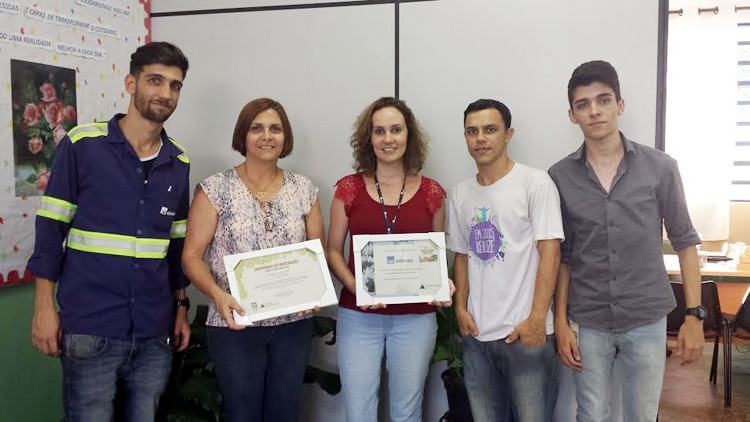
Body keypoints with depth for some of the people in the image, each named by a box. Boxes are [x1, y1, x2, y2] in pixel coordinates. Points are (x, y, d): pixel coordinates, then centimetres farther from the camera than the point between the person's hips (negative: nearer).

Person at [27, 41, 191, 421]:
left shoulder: (178, 162, 8)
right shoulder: (82, 144, -4)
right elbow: (51, 228, -4)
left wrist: (181, 307, 13)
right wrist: (45, 307, -8)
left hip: (155, 332, 4)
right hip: (90, 329, -4)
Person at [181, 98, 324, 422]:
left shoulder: (304, 190, 4)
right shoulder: (215, 189, -4)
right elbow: (192, 256, -5)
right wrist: (217, 294, -22)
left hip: (293, 323, 3)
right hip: (236, 324, -2)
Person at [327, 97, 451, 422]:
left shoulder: (431, 192, 1)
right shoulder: (349, 188, -1)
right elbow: (333, 251, 3)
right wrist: (354, 285, -14)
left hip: (415, 319, 1)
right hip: (358, 317, 0)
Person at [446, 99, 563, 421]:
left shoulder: (535, 183, -6)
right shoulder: (460, 194, 9)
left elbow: (550, 253, -10)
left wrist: (536, 320, -15)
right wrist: (460, 306, 4)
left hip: (525, 331, -5)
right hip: (476, 334, 5)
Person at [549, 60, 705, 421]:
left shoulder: (660, 167, -4)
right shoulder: (560, 177, -2)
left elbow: (684, 242, 1)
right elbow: (562, 256, 2)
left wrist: (694, 314, -3)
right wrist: (560, 322, -1)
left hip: (647, 318, 0)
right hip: (588, 321, 1)